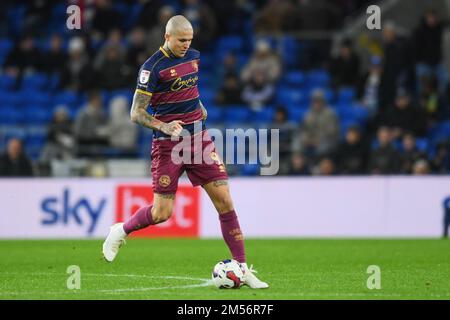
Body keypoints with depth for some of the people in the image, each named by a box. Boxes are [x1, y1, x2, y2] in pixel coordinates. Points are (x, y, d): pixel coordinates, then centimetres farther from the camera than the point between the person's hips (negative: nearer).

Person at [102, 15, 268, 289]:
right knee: (162, 213, -5)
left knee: (224, 200, -6)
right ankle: (120, 232, 26)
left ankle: (242, 269, -3)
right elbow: (136, 113, -10)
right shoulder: (152, 67, -12)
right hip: (168, 144, -5)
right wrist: (163, 126, -25)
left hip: (199, 138, 5)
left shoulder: (194, 57, 9)